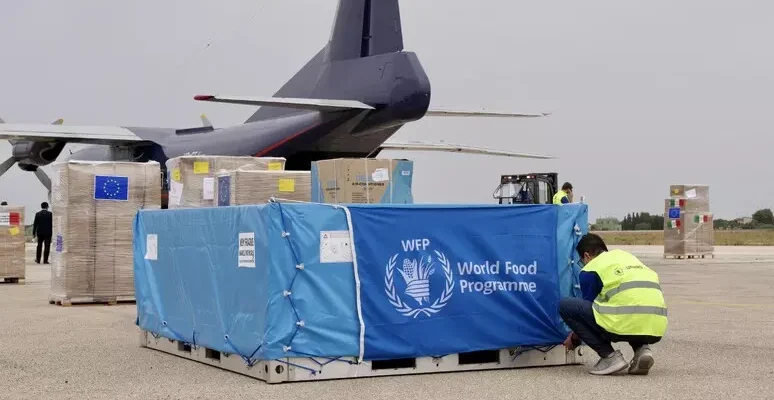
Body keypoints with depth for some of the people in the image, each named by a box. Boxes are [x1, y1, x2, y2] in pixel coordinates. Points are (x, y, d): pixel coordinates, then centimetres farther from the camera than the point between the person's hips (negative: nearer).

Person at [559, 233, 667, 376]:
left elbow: (585, 307, 18)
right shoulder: (626, 256, 29)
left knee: (565, 305, 8)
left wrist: (575, 339, 38)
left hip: (626, 325, -7)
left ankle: (609, 356, 1)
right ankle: (642, 349, 12)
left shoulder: (590, 269, 10)